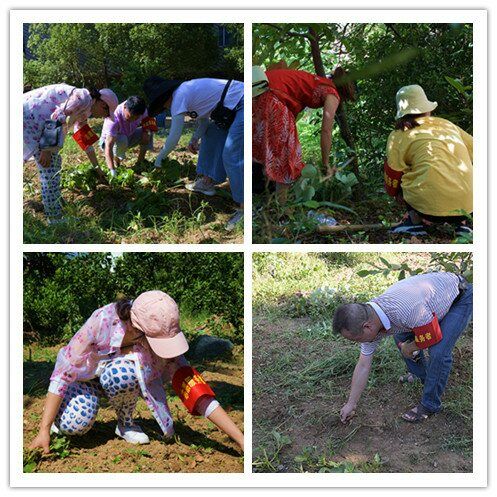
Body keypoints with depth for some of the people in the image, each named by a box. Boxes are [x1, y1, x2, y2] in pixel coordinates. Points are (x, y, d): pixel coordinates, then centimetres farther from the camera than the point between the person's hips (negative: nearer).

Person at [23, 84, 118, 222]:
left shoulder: (82, 111, 19)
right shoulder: (83, 98, -12)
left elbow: (86, 140, 29)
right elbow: (57, 116, -23)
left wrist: (97, 168, 35)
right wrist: (47, 149, -23)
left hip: (36, 120, 11)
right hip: (30, 116, -11)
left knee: (55, 160, 20)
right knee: (49, 169, -10)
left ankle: (54, 199, 31)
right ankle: (55, 219, -7)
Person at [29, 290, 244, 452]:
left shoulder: (163, 340, -29)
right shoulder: (103, 320, -37)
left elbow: (194, 389, -31)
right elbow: (63, 373, -29)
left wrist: (242, 441, -36)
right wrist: (44, 430, -31)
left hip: (118, 375, 1)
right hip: (83, 374, -1)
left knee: (121, 372, -36)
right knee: (75, 424, -31)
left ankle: (126, 423, -7)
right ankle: (57, 409, 5)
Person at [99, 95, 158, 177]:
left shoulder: (140, 110, -23)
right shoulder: (114, 118, -38)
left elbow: (146, 121, 2)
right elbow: (108, 146, -43)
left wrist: (146, 132, -22)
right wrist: (112, 170, -52)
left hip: (129, 136, 6)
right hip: (110, 139, -6)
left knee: (149, 131, -13)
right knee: (122, 140, -38)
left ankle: (140, 162, -4)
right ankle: (116, 160, -8)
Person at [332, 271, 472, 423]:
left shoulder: (407, 310, -41)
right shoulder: (369, 321, -13)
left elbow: (432, 338, -24)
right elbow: (363, 366, -2)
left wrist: (408, 349, -6)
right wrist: (351, 404, 3)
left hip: (461, 297, -7)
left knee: (438, 352, -19)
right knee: (401, 337, 11)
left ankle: (430, 405, 2)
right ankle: (423, 376, 33)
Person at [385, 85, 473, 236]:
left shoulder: (399, 135, 3)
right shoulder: (447, 124, 15)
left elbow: (392, 175, 9)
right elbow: (473, 149, 22)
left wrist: (394, 193, 30)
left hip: (434, 208, -3)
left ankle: (417, 220, 5)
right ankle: (461, 223, 17)